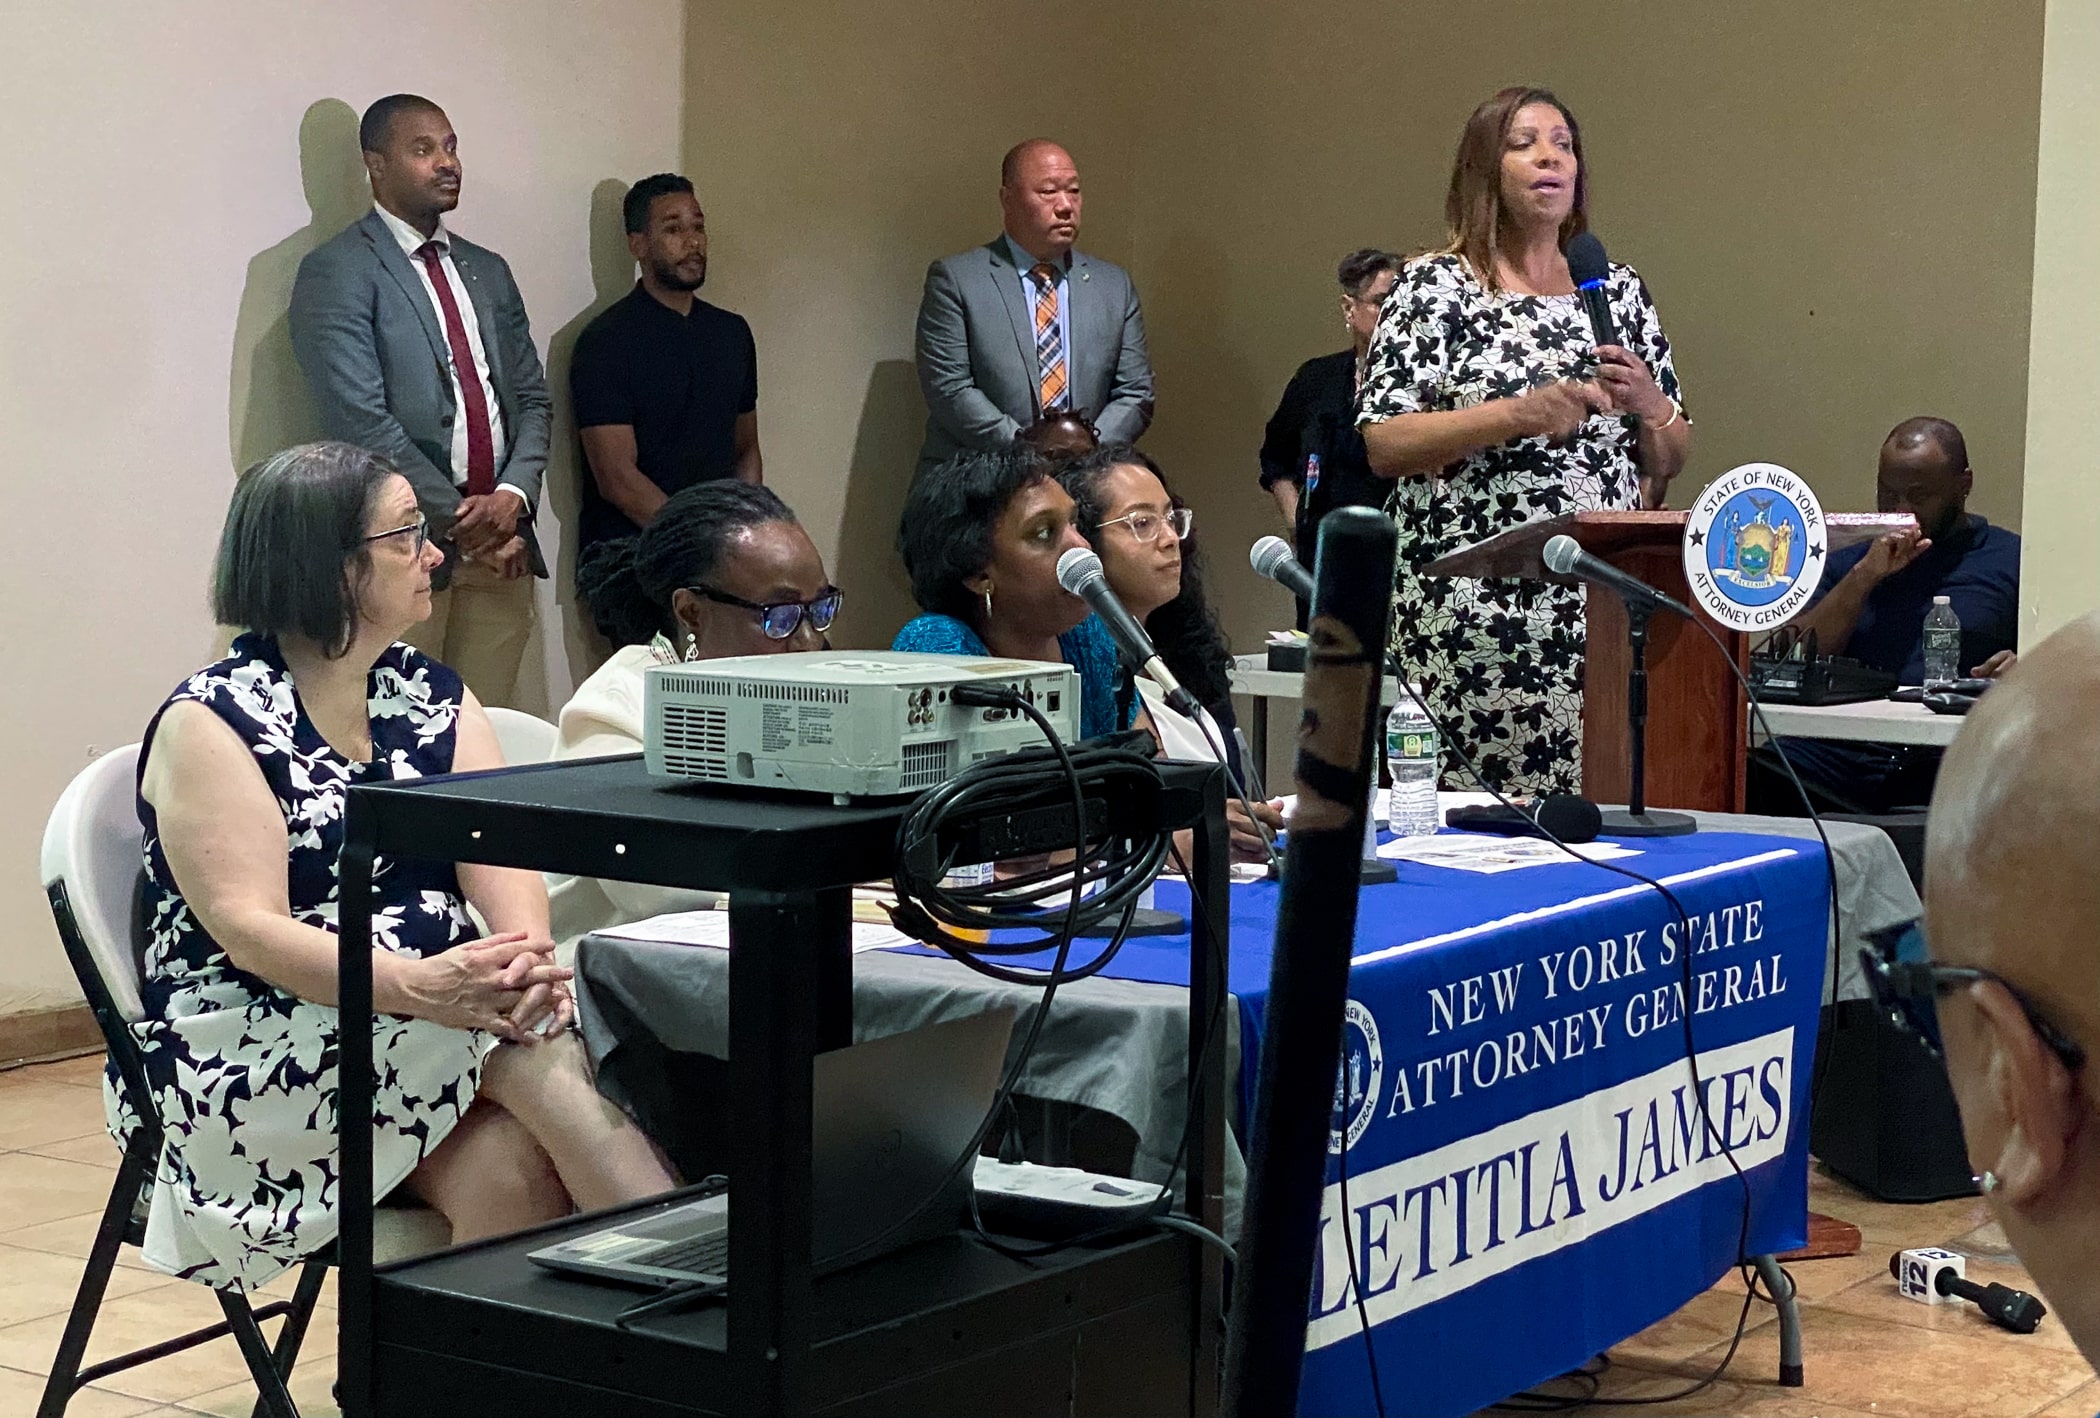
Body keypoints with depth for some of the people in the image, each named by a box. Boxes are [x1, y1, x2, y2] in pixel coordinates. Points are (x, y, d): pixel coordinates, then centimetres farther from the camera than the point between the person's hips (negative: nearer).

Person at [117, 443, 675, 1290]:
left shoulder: (433, 696, 12)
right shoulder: (212, 721, -6)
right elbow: (249, 926, -17)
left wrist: (525, 962, -26)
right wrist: (416, 986, -33)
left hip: (438, 1013, 5)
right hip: (248, 1053, -5)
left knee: (512, 1166, -29)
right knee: (538, 1059, -28)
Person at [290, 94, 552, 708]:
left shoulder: (488, 272, 19)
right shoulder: (337, 272, -3)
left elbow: (531, 397, 16)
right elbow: (362, 420, -12)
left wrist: (513, 495, -4)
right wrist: (462, 522, -12)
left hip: (501, 546, 6)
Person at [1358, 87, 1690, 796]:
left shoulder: (1618, 289, 14)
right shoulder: (1434, 286, 0)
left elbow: (1670, 462, 17)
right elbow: (1382, 445, -10)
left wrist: (1648, 404, -4)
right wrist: (1520, 414, -18)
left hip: (1605, 606, 4)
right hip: (1474, 616, -4)